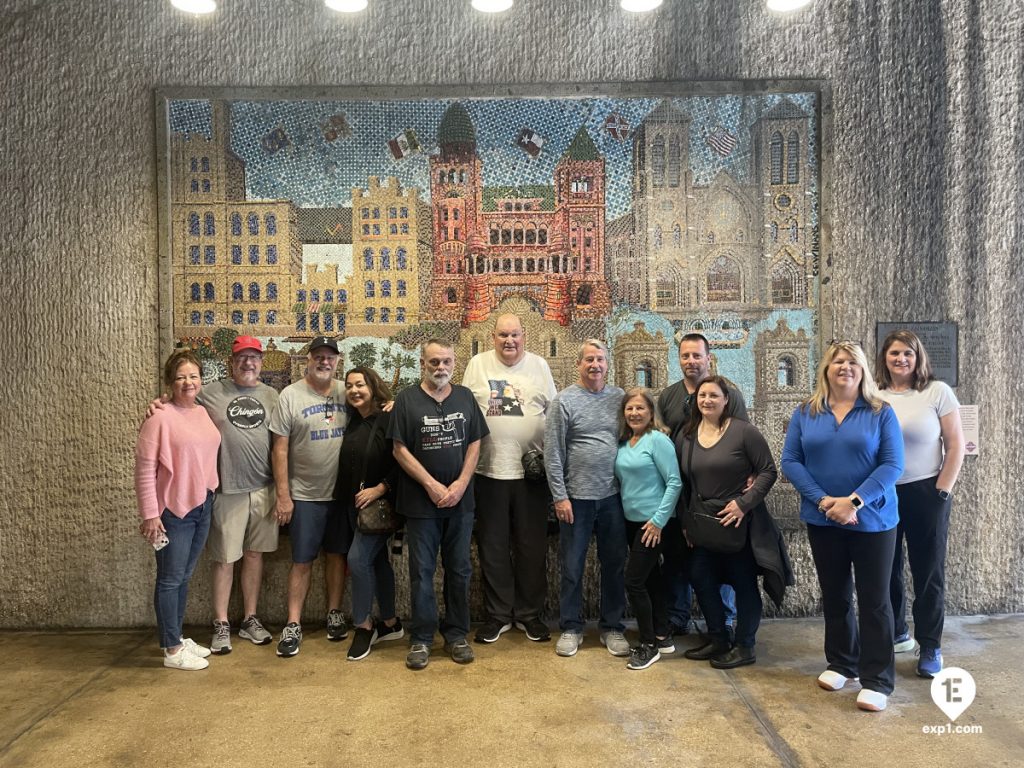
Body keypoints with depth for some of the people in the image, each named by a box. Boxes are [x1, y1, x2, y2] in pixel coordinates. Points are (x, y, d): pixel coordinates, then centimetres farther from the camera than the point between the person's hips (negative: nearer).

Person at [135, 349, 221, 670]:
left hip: (202, 506, 7)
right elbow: (144, 468, -15)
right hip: (173, 510, -7)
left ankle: (177, 637, 30)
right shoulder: (160, 418, -14)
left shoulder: (203, 413, 8)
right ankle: (172, 650, 14)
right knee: (170, 579, 4)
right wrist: (149, 514, -16)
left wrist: (209, 495, 9)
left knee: (184, 577, 17)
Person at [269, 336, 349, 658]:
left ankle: (334, 614, 28)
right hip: (305, 494, -2)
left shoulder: (346, 393, 2)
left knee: (337, 554, 13)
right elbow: (280, 448, -5)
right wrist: (283, 495, -8)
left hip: (342, 492, 3)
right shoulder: (291, 395, -5)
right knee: (302, 560, 4)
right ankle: (293, 625, 15)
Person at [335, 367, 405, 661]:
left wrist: (380, 488, -22)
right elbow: (346, 466, 15)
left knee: (358, 558, -12)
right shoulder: (351, 422, 9)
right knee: (378, 560, 13)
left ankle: (364, 626, 5)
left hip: (380, 502, -7)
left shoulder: (388, 419, -13)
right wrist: (343, 495, 7)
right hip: (355, 503, 7)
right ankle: (390, 623, 25)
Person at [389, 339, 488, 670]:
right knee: (422, 571, 5)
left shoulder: (465, 397, 6)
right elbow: (400, 449, -6)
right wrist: (432, 486, -11)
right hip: (421, 502, -3)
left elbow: (474, 444, 4)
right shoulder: (407, 399, -3)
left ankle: (456, 635, 24)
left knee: (459, 570, 10)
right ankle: (421, 639, 17)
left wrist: (460, 484, -8)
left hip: (460, 501, 3)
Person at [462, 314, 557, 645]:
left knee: (532, 546, 9)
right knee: (492, 547, 8)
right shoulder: (478, 365, 3)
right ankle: (498, 614, 24)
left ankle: (529, 613, 25)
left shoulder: (539, 365, 5)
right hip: (489, 469, 0)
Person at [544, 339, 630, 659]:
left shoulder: (620, 398, 6)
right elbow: (553, 453, -5)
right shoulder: (564, 401, -4)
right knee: (572, 566, 8)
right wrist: (560, 496, -9)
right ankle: (571, 628, 23)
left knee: (614, 564, 12)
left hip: (613, 497, 3)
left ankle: (612, 627, 27)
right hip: (576, 498, -3)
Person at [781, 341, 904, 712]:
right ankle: (841, 663, 32)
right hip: (822, 520, 3)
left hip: (872, 519, -2)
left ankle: (877, 680, 13)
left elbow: (892, 464, -10)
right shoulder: (805, 412, 2)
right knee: (834, 594, 15)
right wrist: (824, 500, -15)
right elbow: (790, 461, -3)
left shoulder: (881, 412, -3)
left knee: (873, 599, 3)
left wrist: (854, 502, -21)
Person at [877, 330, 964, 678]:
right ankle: (896, 634, 30)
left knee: (928, 571, 6)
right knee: (886, 569, 12)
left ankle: (930, 647, 18)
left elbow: (956, 446, -4)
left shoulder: (938, 392, -4)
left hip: (925, 492, -2)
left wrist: (942, 492, -8)